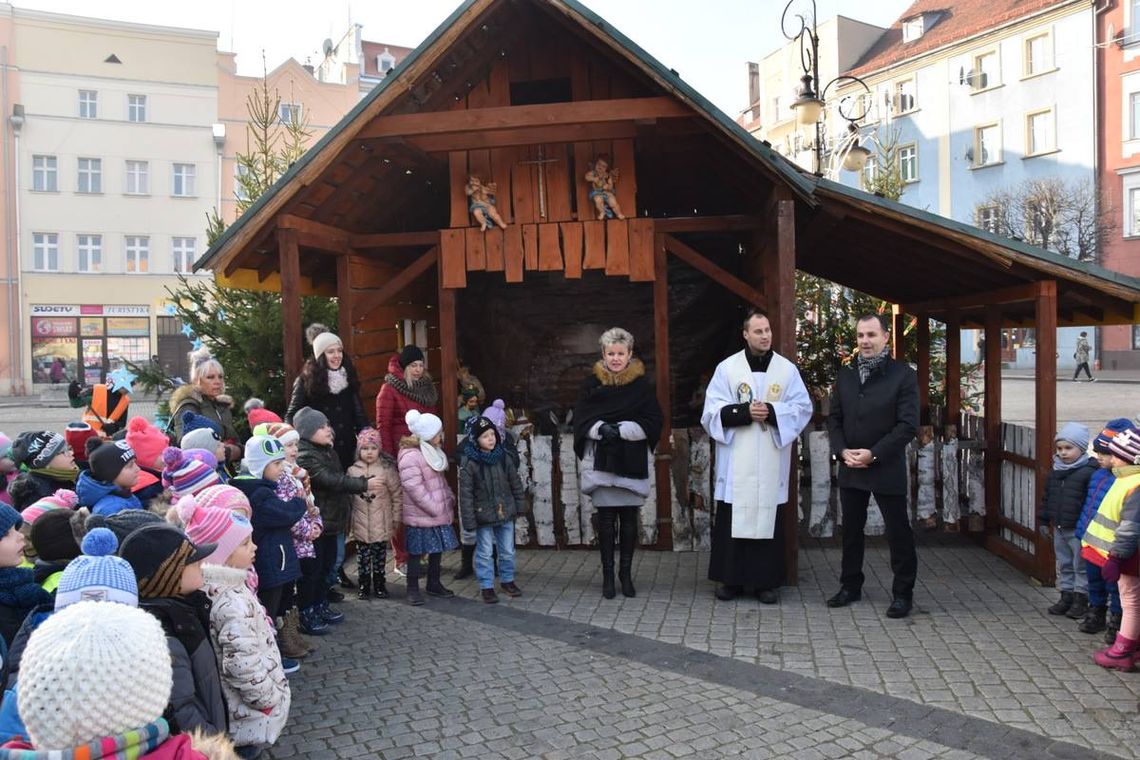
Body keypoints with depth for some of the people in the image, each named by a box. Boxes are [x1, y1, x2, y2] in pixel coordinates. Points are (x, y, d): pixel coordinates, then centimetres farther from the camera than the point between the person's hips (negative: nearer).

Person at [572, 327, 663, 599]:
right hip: (601, 462, 0)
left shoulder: (642, 385, 3)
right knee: (605, 519, 2)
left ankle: (626, 572, 19)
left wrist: (621, 429, -15)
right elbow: (581, 420, 2)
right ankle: (608, 574, 13)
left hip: (632, 463, 0)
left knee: (629, 519, 4)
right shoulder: (592, 384, 5)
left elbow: (652, 422, -3)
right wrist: (600, 428, -18)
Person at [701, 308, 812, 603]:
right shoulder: (727, 368, 1)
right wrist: (745, 412, -18)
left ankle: (766, 581, 14)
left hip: (771, 462, 1)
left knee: (769, 520, 4)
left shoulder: (787, 369, 5)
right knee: (732, 520, 2)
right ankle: (731, 579, 14)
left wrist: (772, 412, -14)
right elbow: (712, 411, -4)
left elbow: (803, 408, 2)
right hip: (736, 462, -1)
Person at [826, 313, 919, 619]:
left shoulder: (903, 376, -8)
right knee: (851, 529, 14)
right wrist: (842, 451, -7)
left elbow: (908, 424, -13)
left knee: (898, 532, 4)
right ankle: (851, 586, 27)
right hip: (850, 468, 5)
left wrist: (874, 454, -18)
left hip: (887, 469, -5)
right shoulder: (845, 375, 8)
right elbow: (834, 418, 10)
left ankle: (903, 593, 16)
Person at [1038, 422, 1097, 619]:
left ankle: (1081, 599, 17)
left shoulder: (1089, 473, -16)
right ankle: (1066, 597, 27)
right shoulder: (1055, 472, 7)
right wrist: (1044, 521, 15)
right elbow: (1047, 498, 15)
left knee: (1081, 566, 5)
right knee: (1064, 565, 16)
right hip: (1059, 528, 7)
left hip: (1078, 530, -7)